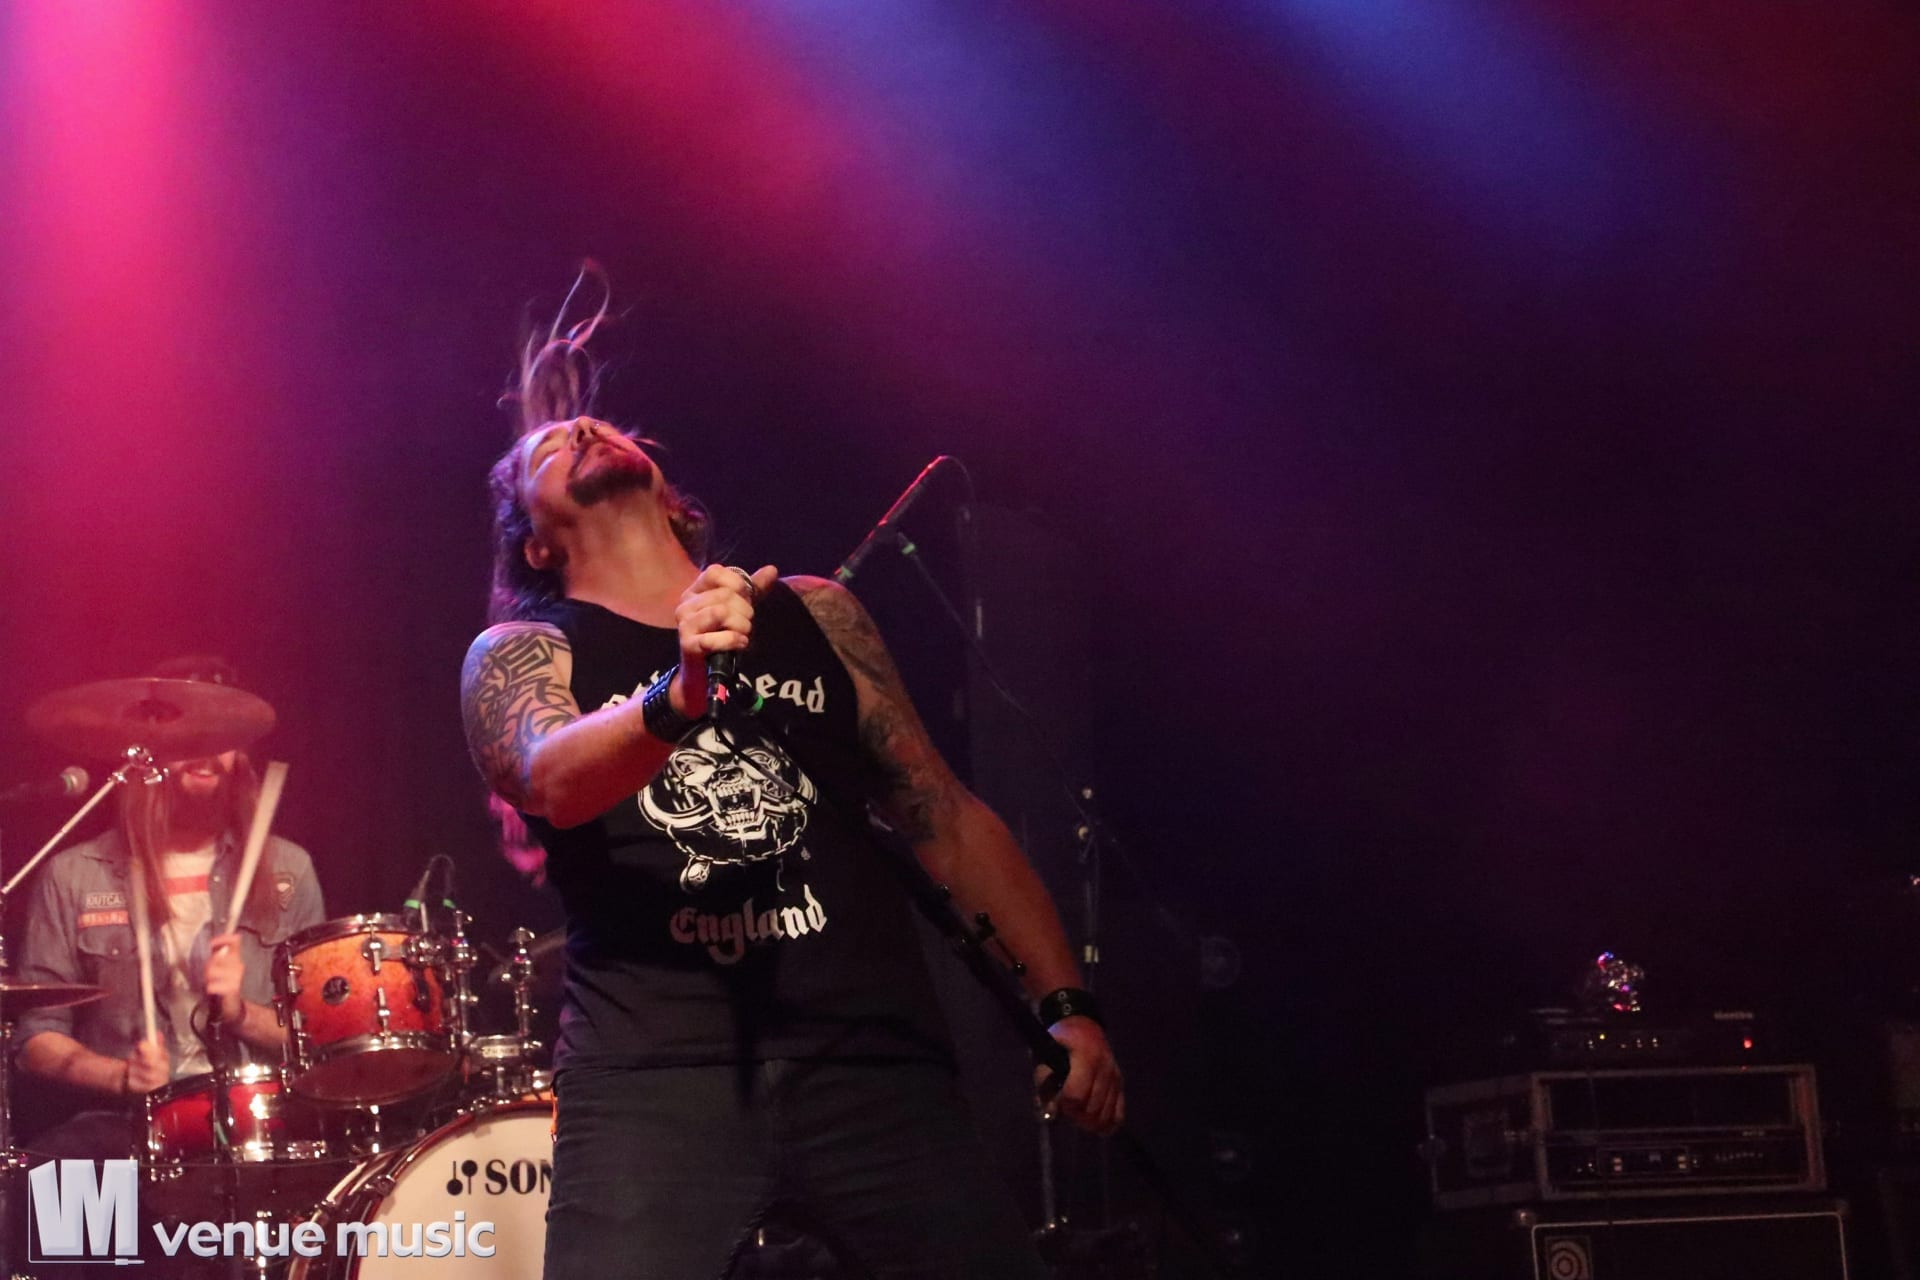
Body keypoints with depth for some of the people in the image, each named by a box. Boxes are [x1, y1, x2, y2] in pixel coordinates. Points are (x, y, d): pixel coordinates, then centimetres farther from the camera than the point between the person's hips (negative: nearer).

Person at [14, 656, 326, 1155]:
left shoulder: (285, 871, 10)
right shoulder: (73, 877, 6)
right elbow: (39, 1038, 6)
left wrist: (241, 1013, -11)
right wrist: (123, 1075, -14)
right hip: (125, 1117, 1)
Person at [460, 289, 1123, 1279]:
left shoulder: (813, 615, 19)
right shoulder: (519, 655, 10)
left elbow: (945, 818, 20)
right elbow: (547, 776, -13)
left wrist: (1064, 1003, 11)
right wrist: (679, 696, -32)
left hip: (870, 1054, 2)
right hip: (653, 1069, -2)